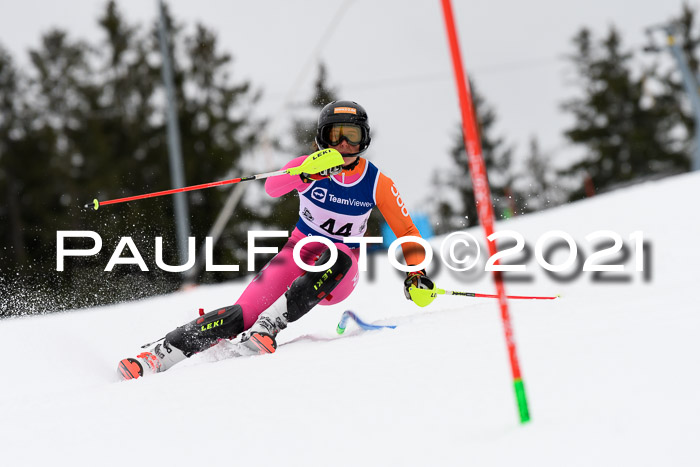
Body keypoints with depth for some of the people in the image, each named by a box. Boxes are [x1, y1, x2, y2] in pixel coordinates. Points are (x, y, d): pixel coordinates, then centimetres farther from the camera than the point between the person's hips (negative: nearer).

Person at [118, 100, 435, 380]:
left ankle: (267, 328, -38)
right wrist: (305, 172, -51)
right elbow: (272, 188, -30)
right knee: (242, 314, -21)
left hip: (337, 278, 0)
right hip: (300, 251, 0)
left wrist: (416, 272, -17)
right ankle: (159, 353, -17)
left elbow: (406, 231, -1)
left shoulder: (377, 184, -7)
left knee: (337, 257, -37)